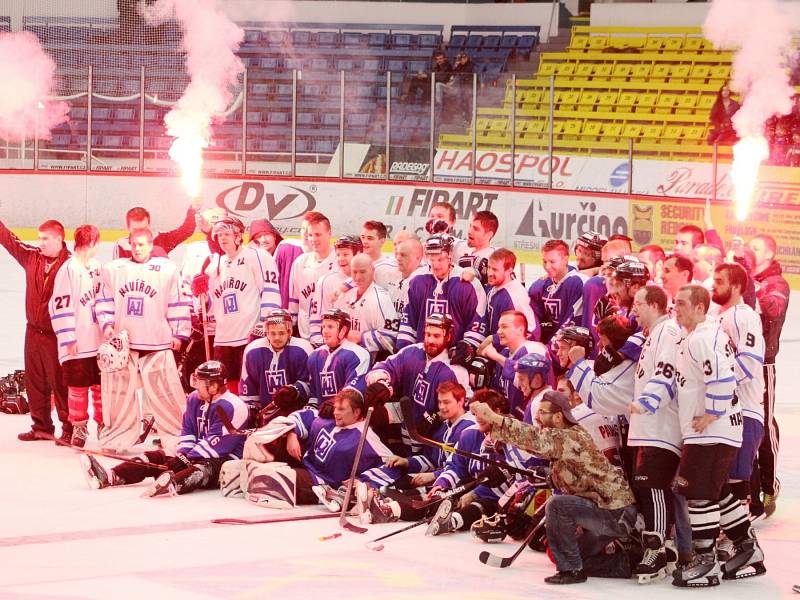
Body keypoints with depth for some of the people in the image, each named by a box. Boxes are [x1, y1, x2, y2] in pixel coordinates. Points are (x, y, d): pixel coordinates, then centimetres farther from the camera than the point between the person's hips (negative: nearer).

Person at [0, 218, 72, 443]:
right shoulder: (31, 256, 3)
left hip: (56, 335, -6)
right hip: (33, 331, 6)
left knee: (60, 383, -2)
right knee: (34, 382, 13)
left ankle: (70, 429, 6)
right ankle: (41, 427, 24)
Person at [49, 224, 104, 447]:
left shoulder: (98, 267, 10)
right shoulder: (69, 269, -13)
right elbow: (60, 306, -14)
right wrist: (69, 339, -14)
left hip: (100, 341, 6)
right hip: (78, 345, -6)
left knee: (102, 385, 11)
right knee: (78, 387, 3)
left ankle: (104, 425, 21)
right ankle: (79, 428, 15)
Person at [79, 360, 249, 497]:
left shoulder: (232, 407, -19)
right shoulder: (194, 399, 9)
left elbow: (214, 446, -21)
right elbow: (187, 432, 13)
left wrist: (185, 459, -18)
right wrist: (181, 456, -6)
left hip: (226, 461, -9)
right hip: (196, 457, 9)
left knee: (205, 468, -41)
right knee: (157, 457, -4)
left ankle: (171, 485, -72)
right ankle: (108, 477, -19)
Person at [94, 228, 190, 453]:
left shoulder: (167, 269, 4)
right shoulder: (112, 270, 9)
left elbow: (177, 303, 6)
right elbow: (103, 301, 13)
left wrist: (179, 333, 3)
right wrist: (107, 324, -1)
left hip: (157, 343, -2)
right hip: (123, 342, 2)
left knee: (165, 391, -4)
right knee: (119, 394, 4)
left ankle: (179, 437, 4)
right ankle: (115, 439, 14)